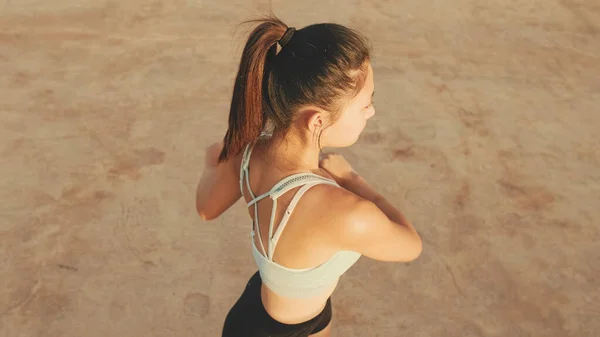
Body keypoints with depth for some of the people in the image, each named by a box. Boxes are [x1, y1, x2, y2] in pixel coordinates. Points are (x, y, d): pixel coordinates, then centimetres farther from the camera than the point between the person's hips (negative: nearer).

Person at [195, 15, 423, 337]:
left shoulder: (251, 144, -25)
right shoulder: (346, 216, -45)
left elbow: (208, 207, -3)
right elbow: (410, 245, -21)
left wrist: (213, 162, 15)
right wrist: (348, 177, -14)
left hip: (271, 295, 6)